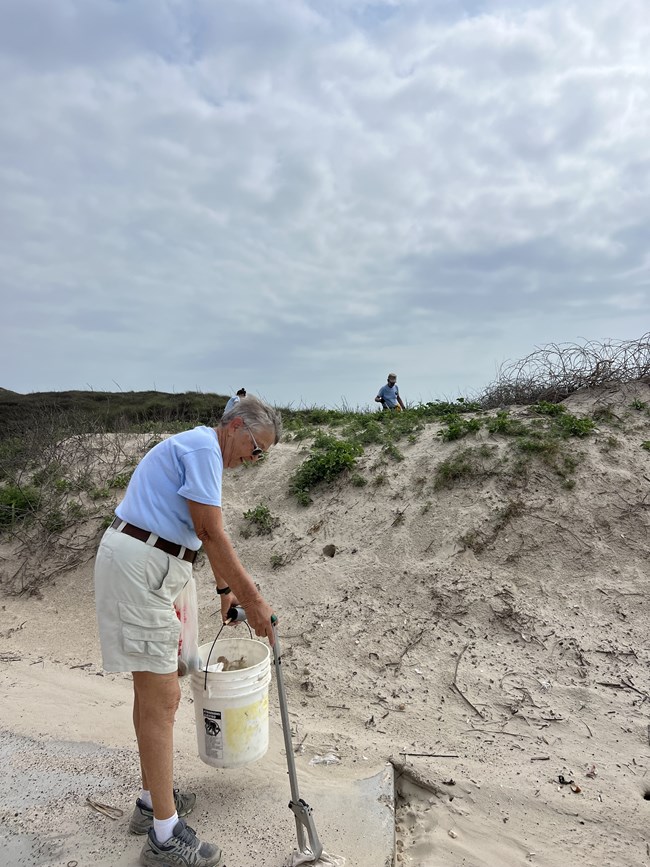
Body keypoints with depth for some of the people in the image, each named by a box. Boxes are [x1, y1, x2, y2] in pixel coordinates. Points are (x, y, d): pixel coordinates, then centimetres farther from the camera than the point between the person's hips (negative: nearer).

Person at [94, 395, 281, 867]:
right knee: (161, 699, -5)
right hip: (139, 567, -11)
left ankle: (154, 801, 33)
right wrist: (254, 601, -14)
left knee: (153, 689, 18)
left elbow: (205, 533, 27)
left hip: (142, 566, 11)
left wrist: (226, 589, 33)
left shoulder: (199, 449, 19)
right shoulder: (203, 446, -14)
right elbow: (212, 534, -20)